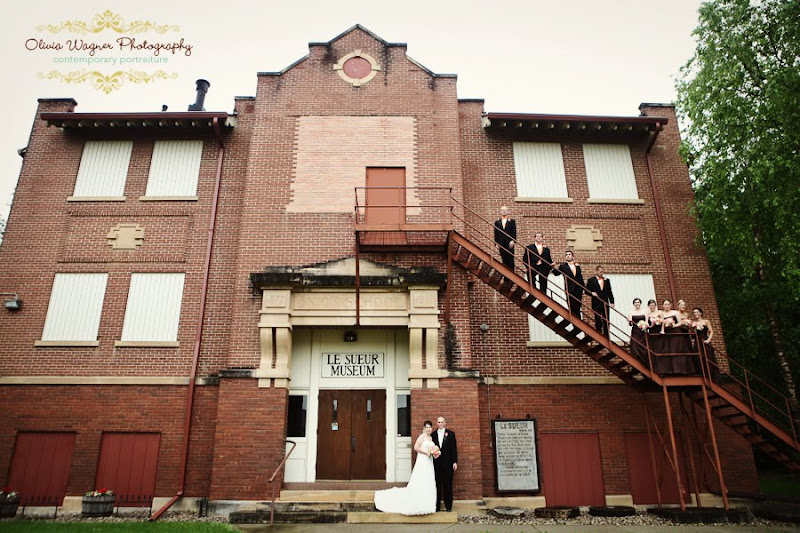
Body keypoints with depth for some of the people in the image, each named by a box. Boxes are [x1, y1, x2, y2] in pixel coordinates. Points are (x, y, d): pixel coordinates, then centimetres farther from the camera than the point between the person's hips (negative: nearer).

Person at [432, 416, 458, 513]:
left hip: (447, 463, -1)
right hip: (436, 463, 1)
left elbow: (454, 448, 2)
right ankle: (436, 506, 10)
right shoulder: (433, 434, 8)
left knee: (448, 485, 3)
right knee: (437, 485, 3)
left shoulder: (450, 434, 5)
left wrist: (455, 462, -3)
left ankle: (448, 506, 11)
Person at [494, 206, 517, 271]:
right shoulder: (497, 222, 13)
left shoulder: (512, 221, 9)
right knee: (504, 260, 2)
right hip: (501, 244, 1)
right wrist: (496, 243, 0)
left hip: (509, 243, -1)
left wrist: (513, 240, -12)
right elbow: (496, 233, 9)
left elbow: (514, 232, 2)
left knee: (510, 259, -4)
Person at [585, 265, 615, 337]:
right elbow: (587, 290, 0)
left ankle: (606, 336, 12)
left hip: (605, 303, 3)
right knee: (598, 321, -1)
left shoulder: (607, 280, 14)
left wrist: (612, 302, 5)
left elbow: (610, 292, 12)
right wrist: (592, 293, -20)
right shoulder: (591, 280, 3)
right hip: (596, 304, -3)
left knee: (606, 321, 5)